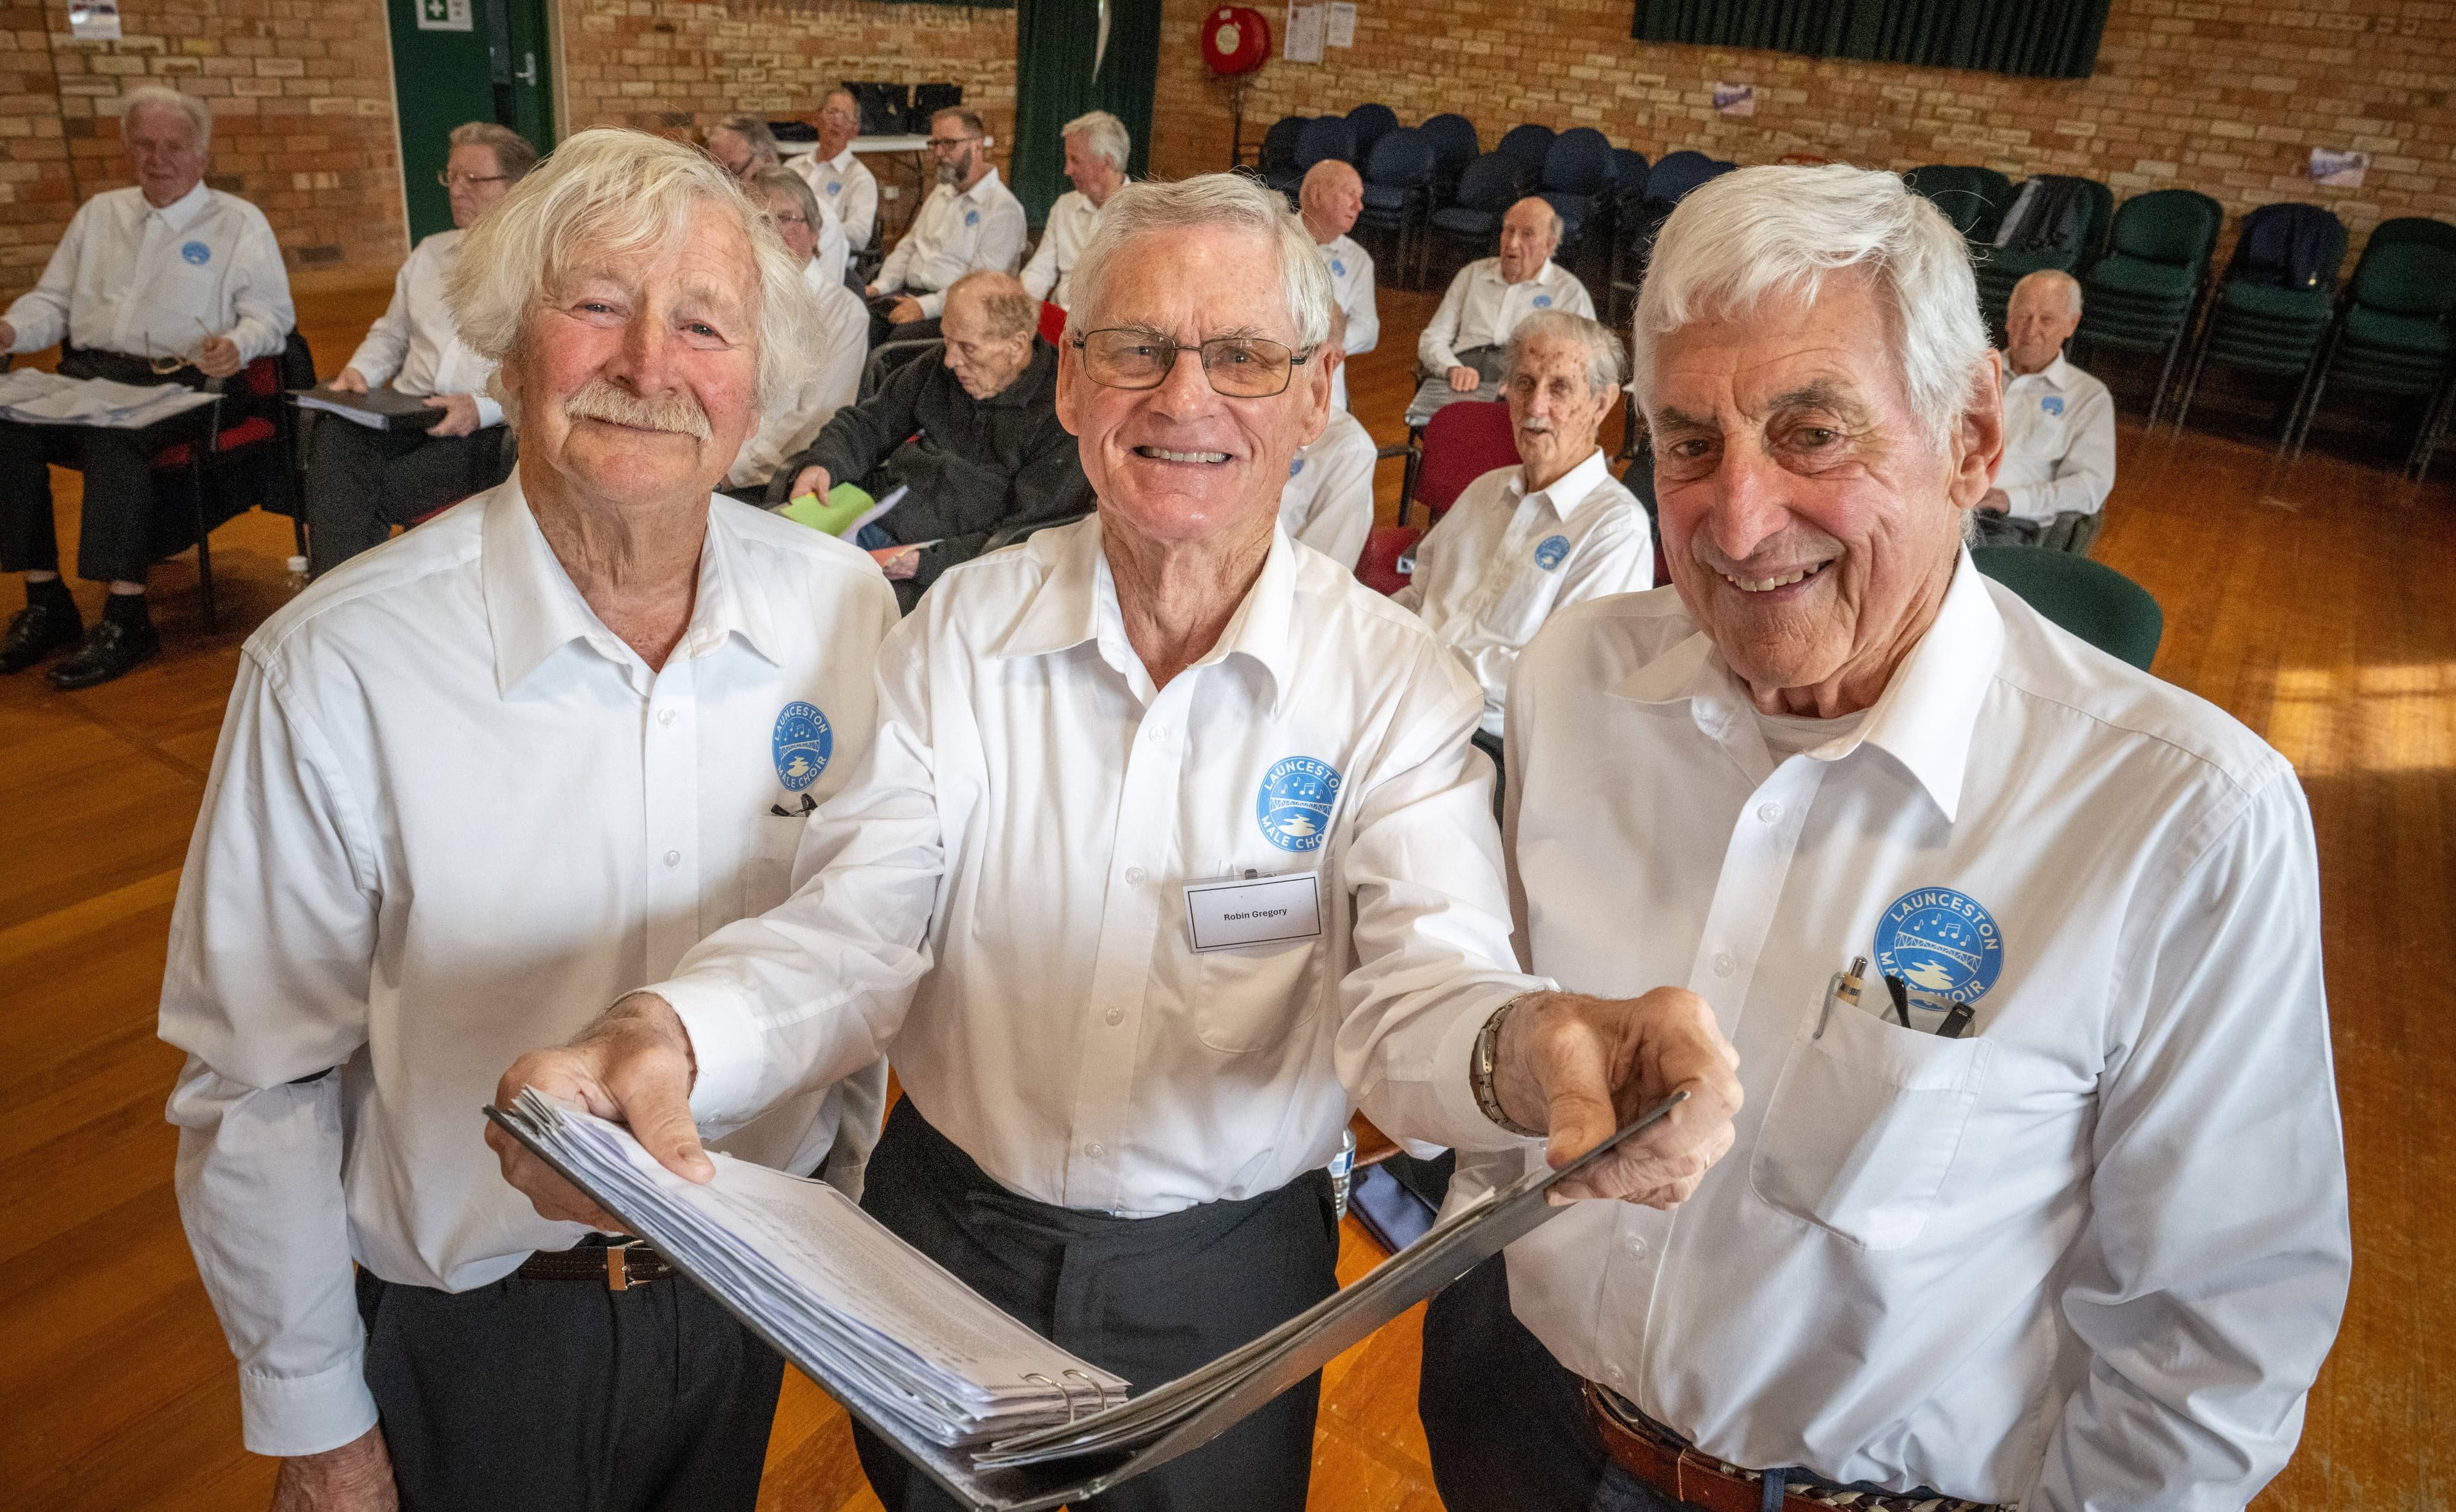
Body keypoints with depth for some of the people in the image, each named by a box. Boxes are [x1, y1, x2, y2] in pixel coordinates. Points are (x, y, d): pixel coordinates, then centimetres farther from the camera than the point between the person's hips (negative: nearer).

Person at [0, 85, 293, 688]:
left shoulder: (238, 221, 11)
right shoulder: (99, 213, 25)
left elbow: (272, 313, 2)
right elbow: (52, 300, 25)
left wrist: (238, 344, -21)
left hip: (177, 383, -5)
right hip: (86, 376, 5)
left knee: (114, 437, -36)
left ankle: (126, 617, -33)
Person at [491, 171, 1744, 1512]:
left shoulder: (1394, 681, -13)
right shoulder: (959, 631, -8)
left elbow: (1418, 966, -24)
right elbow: (859, 926, -15)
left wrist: (1532, 1045, -49)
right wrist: (669, 1036, -37)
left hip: (1227, 1282, -1)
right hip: (950, 1235, 2)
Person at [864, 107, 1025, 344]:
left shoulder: (1003, 207, -5)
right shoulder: (941, 194, 23)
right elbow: (907, 247, 28)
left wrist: (926, 306, -22)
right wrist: (882, 286, 8)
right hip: (906, 294, 7)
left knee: (902, 335, -36)